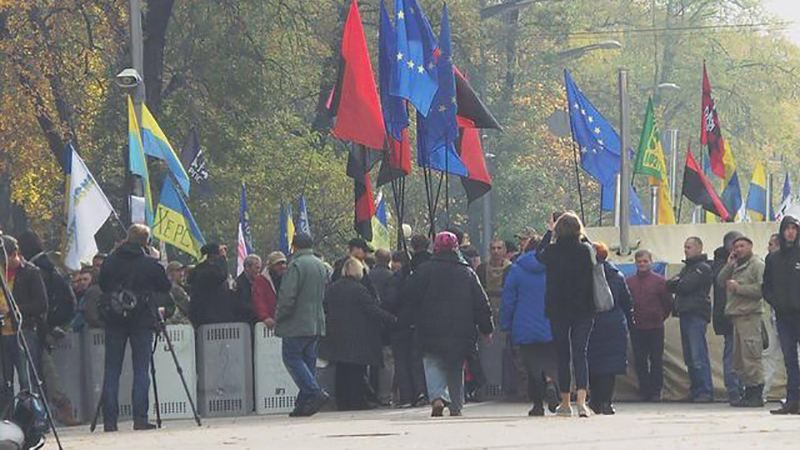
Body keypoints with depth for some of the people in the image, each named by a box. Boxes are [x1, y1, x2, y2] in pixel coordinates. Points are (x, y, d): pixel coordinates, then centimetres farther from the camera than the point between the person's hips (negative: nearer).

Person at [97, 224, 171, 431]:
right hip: (142, 320, -2)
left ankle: (109, 420, 3)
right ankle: (140, 418, -5)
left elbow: (101, 284, 11)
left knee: (112, 369, 6)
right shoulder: (150, 264, -7)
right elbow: (166, 287, 3)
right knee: (141, 369, 2)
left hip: (114, 320, 2)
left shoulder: (110, 261, 1)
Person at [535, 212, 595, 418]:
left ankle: (565, 403, 16)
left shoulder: (552, 251, -9)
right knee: (580, 354, -2)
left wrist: (549, 232, 24)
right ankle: (581, 401, -19)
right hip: (583, 309, 0)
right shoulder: (586, 250, -8)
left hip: (558, 310, 0)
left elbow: (539, 254, 14)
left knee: (562, 356, 10)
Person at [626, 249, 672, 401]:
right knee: (640, 361, 3)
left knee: (656, 360, 0)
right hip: (636, 328, 2)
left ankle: (656, 391, 4)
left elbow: (668, 303, 4)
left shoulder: (660, 281, 0)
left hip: (655, 327, -2)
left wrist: (661, 318, 3)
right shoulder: (629, 282, 5)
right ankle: (644, 390, 9)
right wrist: (630, 320, 5)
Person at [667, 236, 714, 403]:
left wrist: (675, 283, 6)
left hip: (697, 315, -9)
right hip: (685, 314, 9)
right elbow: (669, 285, 15)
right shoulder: (687, 267, 23)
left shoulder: (703, 268, -5)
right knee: (689, 357, 8)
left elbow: (686, 286, -14)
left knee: (698, 356, -13)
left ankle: (705, 392, -14)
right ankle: (695, 391, 12)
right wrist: (677, 282, -5)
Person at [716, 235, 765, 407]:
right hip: (737, 315, 9)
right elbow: (720, 282, 16)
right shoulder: (736, 266, 23)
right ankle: (749, 392, 14)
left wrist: (738, 288, -13)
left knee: (750, 355, -13)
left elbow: (761, 289, -15)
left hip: (750, 315, -9)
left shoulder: (757, 265, -3)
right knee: (739, 358, 10)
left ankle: (757, 394, -13)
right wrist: (729, 265, 5)